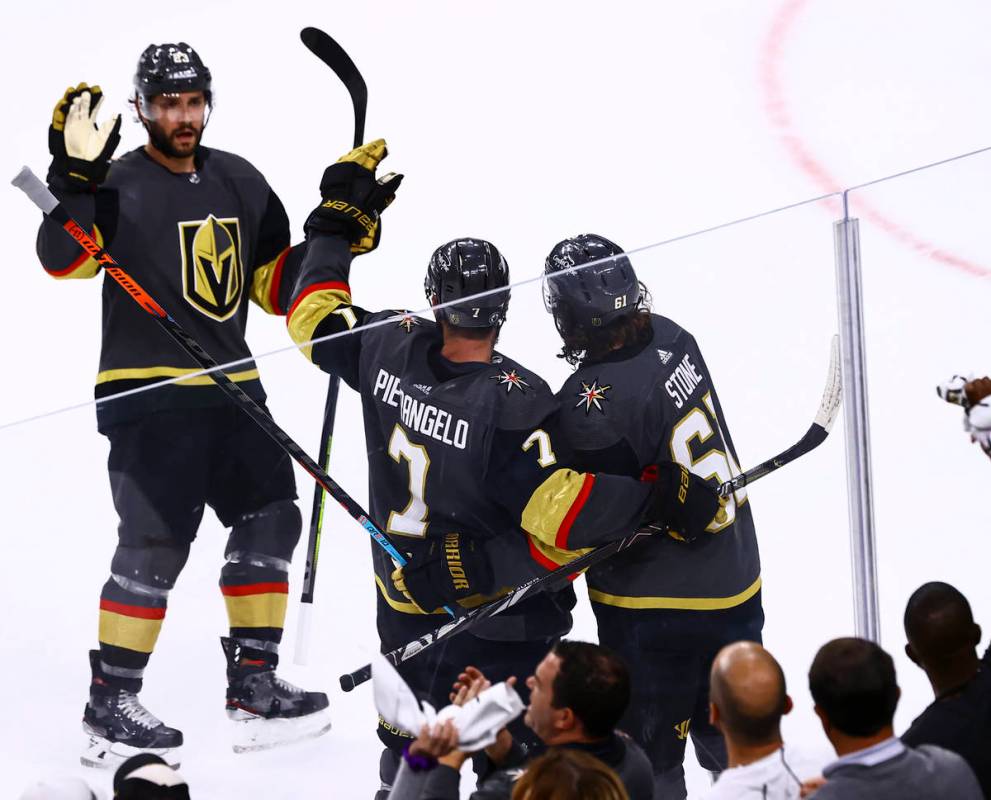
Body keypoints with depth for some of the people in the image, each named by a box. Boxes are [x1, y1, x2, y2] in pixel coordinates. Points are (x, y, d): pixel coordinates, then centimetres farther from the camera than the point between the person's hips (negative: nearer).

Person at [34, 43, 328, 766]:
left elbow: (276, 284, 18)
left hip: (231, 388, 7)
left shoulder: (240, 182, 13)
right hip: (148, 398, -7)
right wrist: (77, 179, -36)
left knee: (270, 519, 9)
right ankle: (110, 707, 0)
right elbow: (66, 258, -23)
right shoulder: (121, 185, -7)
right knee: (156, 544, -10)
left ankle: (254, 685, 20)